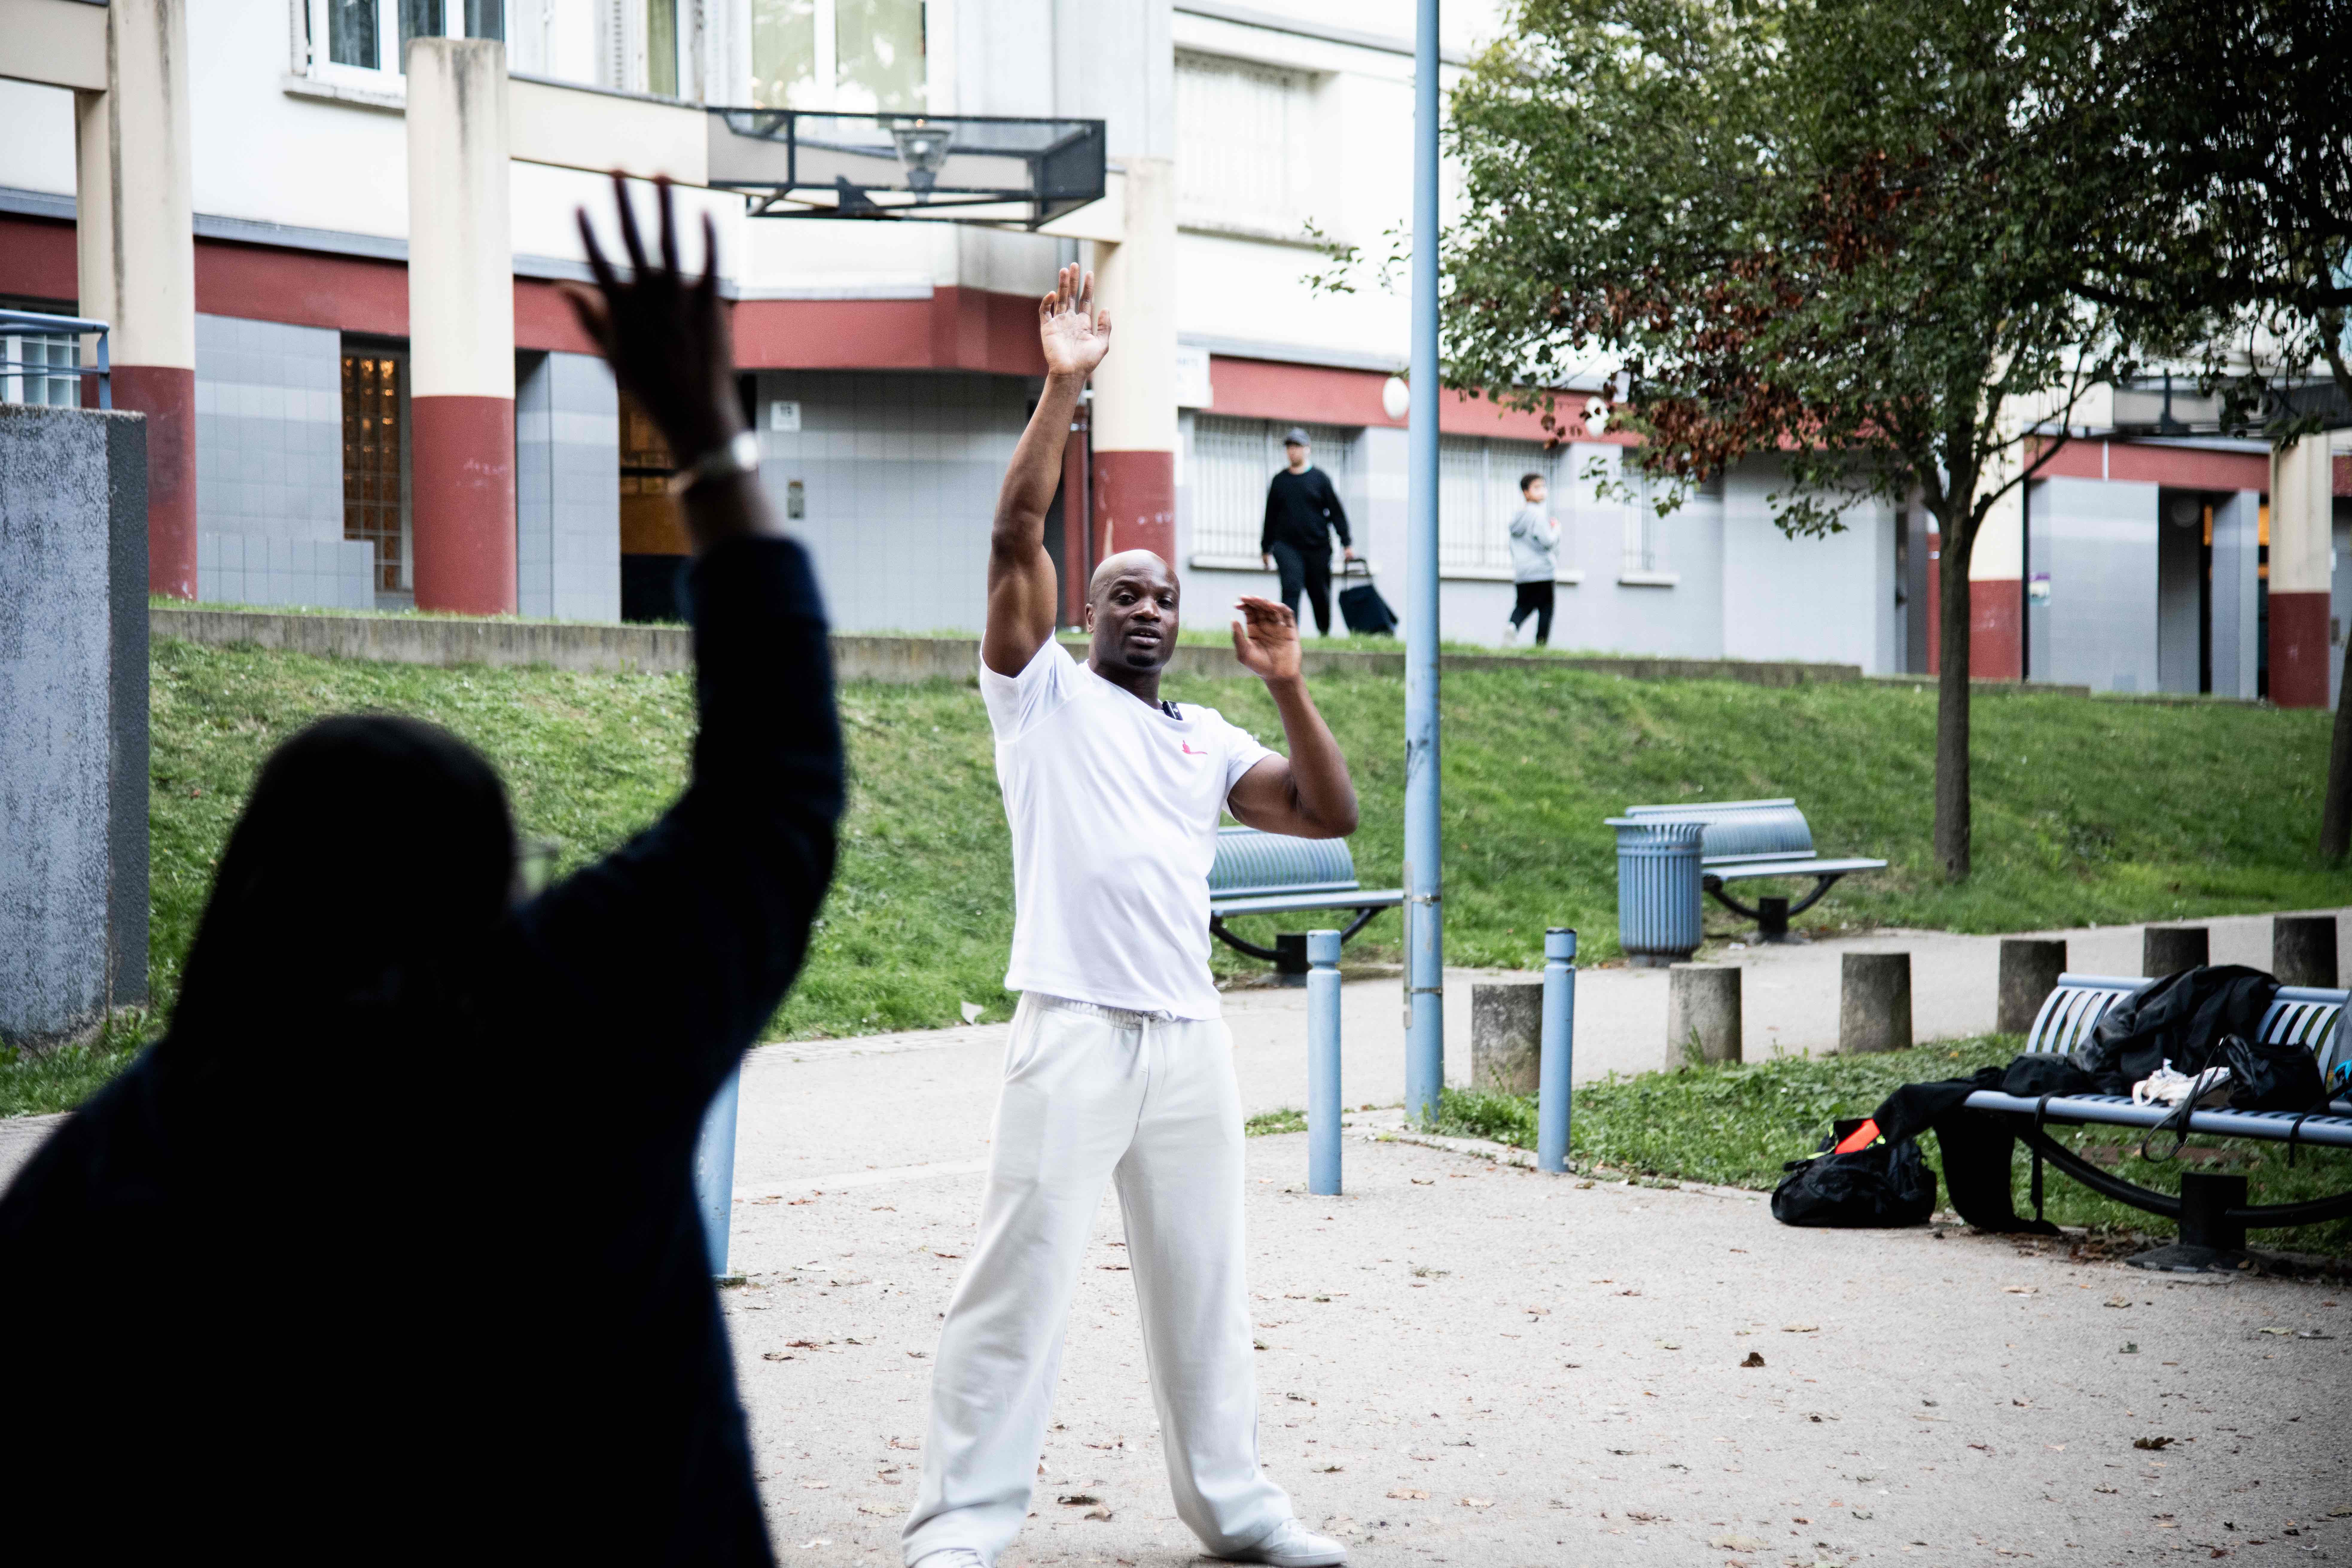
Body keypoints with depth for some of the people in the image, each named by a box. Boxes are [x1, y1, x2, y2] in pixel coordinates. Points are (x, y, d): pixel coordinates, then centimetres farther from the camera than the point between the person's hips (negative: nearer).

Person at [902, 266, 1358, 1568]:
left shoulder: (1208, 741, 19)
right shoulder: (1043, 692, 7)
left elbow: (1330, 814, 11)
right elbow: (1016, 536, -5)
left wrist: (1286, 686, 2)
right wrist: (1063, 391, -10)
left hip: (1190, 1038, 5)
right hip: (1074, 1031, -5)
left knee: (1201, 1282, 13)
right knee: (1020, 1274, -7)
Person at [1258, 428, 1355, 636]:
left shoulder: (1320, 478, 4)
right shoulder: (1279, 481, 10)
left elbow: (1336, 512, 3)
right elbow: (1271, 516, 17)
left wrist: (1347, 543, -2)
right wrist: (1266, 548, 17)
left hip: (1317, 547, 0)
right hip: (1287, 546, 0)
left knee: (1320, 595, 8)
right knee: (1291, 587, -18)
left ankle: (1325, 633, 25)